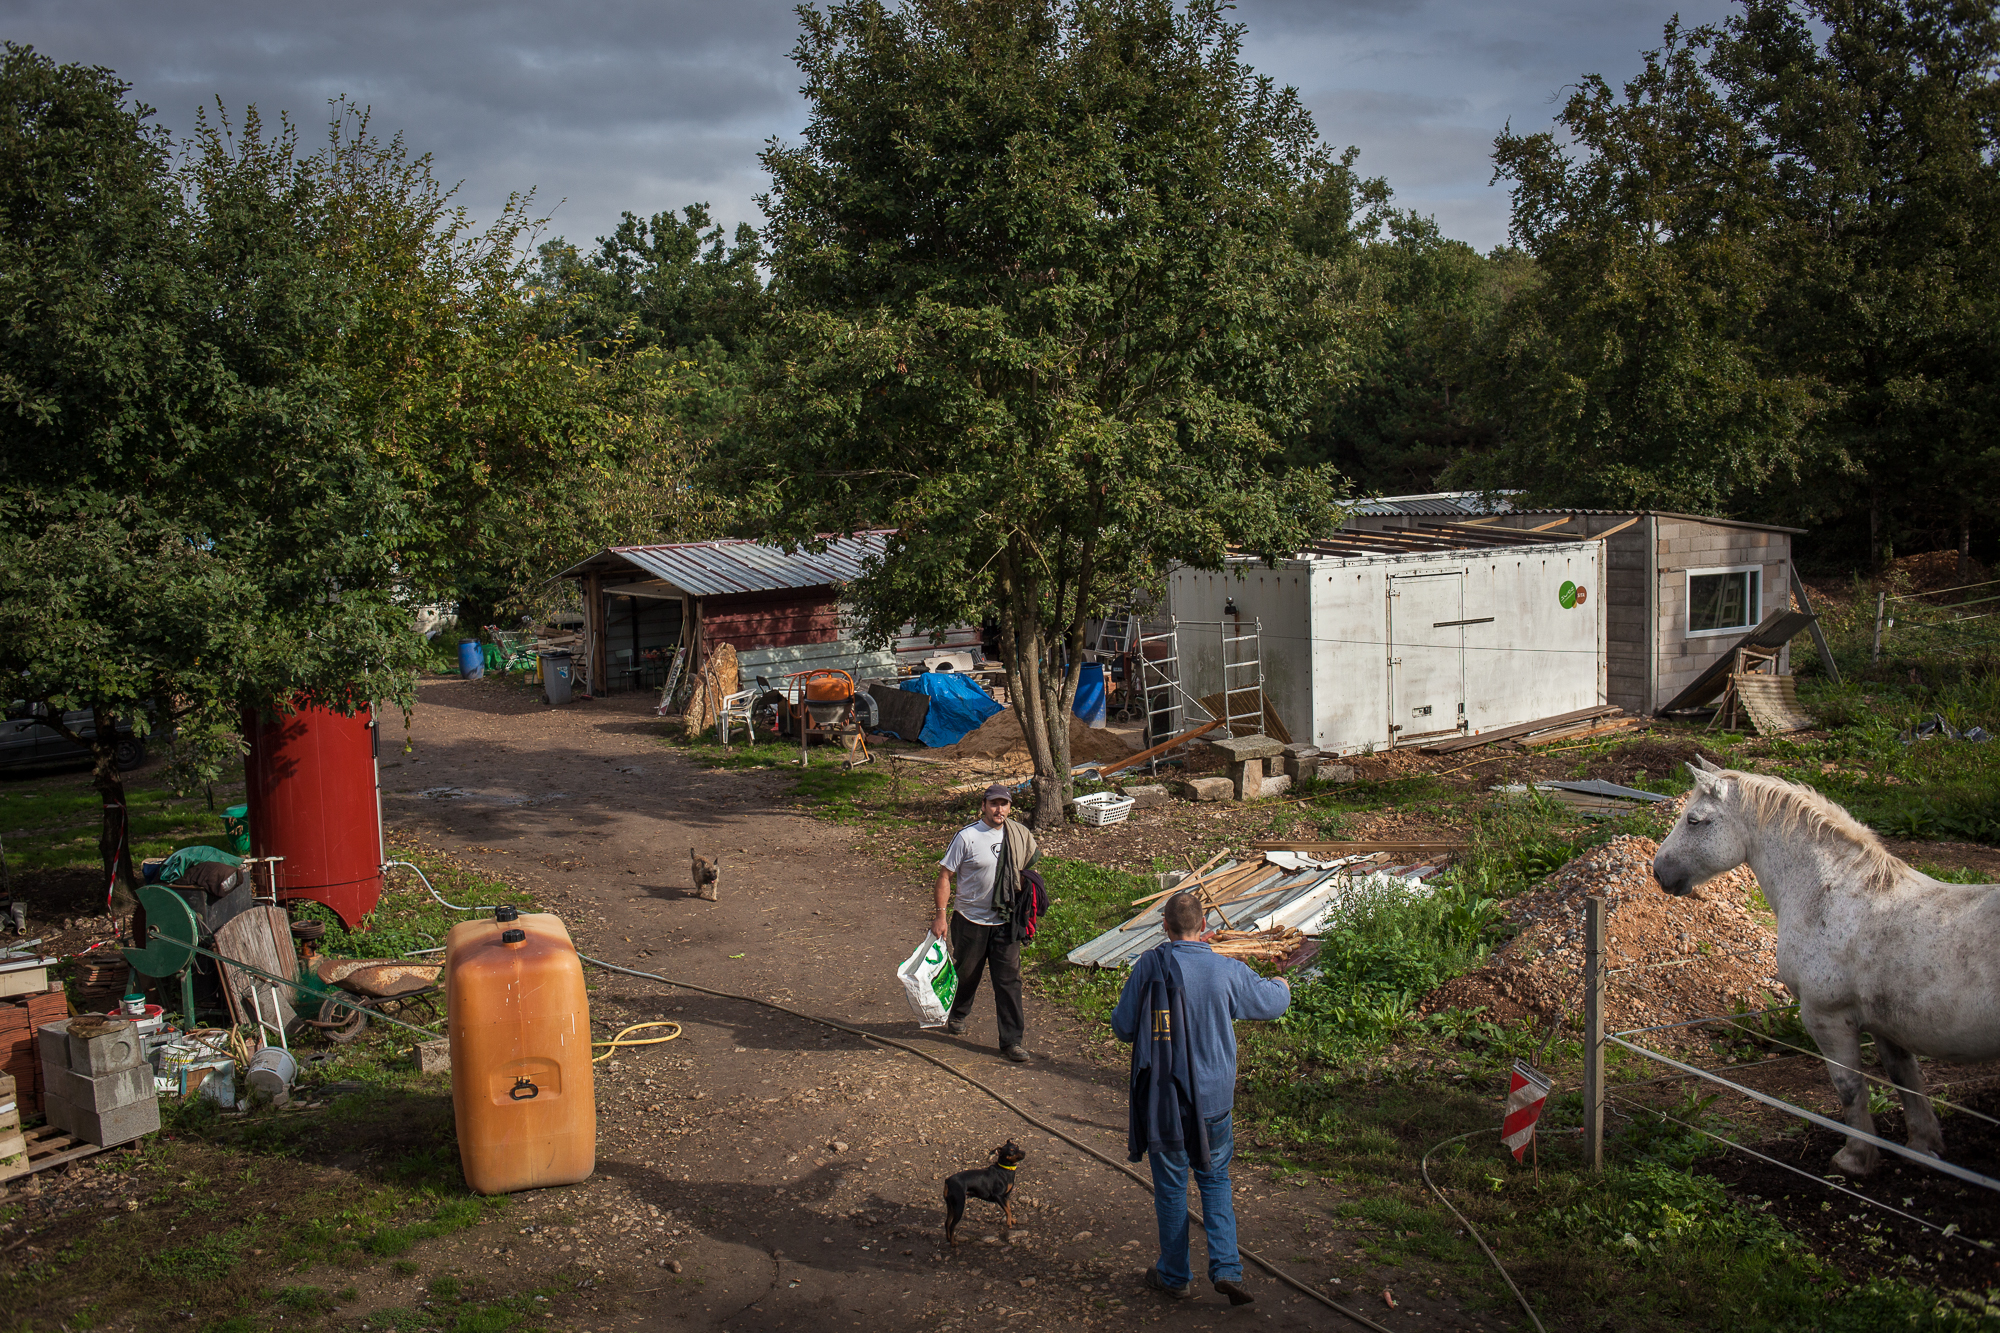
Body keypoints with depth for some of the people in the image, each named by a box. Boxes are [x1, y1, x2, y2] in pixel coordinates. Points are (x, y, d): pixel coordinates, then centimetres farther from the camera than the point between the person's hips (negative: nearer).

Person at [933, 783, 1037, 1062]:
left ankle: (1012, 1041, 6)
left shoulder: (1019, 835, 0)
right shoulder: (967, 837, -14)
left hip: (1005, 922, 3)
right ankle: (957, 1014, 43)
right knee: (966, 973, 14)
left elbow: (1031, 861, 19)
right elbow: (945, 875, -10)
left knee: (1009, 979, 0)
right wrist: (941, 915, -16)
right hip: (971, 920, -3)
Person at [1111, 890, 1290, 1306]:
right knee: (1215, 1179, 18)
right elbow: (1273, 1003, 8)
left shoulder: (1148, 967, -11)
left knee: (1170, 1186, 13)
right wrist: (1281, 985, 32)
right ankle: (1226, 1268, 6)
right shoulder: (1227, 971, -9)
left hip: (1161, 1099, 0)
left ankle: (1175, 1276, 24)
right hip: (1212, 1099, 1)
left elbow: (1123, 1027, -3)